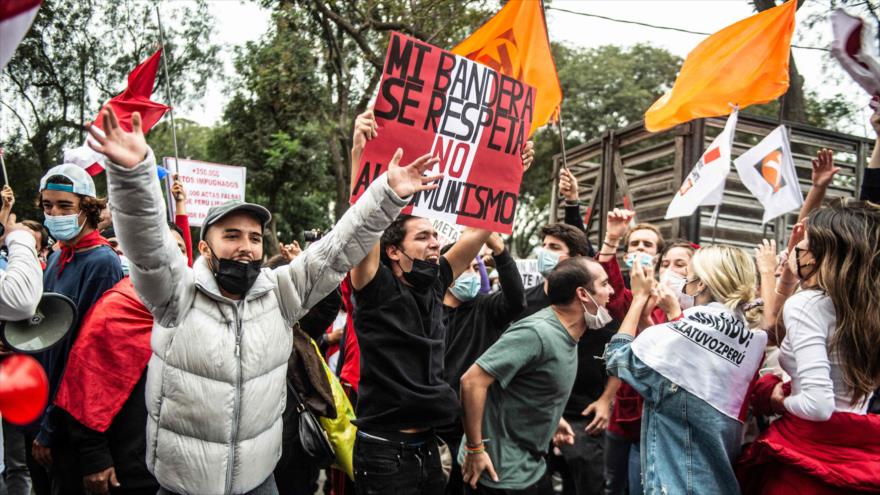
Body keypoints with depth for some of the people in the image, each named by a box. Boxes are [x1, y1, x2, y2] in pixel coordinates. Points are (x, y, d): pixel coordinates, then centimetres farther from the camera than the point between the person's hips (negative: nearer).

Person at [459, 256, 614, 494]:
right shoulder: (537, 332, -26)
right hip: (501, 472, -9)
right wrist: (475, 449, -24)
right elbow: (472, 380, -28)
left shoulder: (566, 335, 3)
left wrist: (552, 418, 10)